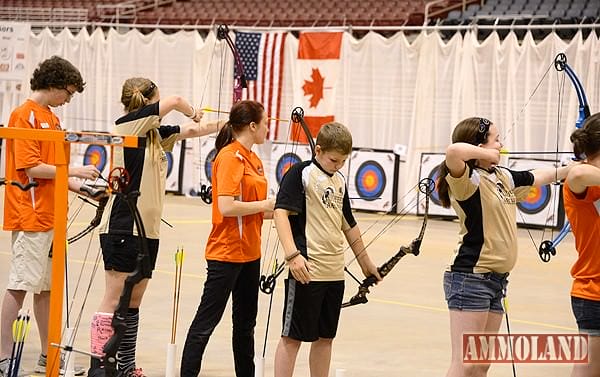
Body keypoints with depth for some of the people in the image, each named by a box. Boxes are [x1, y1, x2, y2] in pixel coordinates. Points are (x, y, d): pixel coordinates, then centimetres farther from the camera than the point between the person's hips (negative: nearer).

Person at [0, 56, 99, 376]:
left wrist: (81, 188, 10)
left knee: (47, 287, 12)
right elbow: (32, 168, -17)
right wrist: (75, 171, -14)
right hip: (30, 217, -9)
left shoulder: (51, 119, 17)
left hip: (51, 216, 9)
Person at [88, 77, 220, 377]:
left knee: (133, 301, 12)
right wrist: (193, 112, 6)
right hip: (122, 227, -8)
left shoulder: (156, 134, 13)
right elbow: (175, 101, -14)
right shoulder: (126, 125, -10)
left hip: (147, 229, 8)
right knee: (113, 301, -7)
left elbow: (192, 131, 21)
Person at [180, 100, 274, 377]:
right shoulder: (230, 157, -16)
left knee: (246, 322, 16)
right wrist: (265, 204, -15)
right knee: (206, 322, -3)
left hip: (249, 252, 9)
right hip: (226, 253, -9)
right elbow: (226, 207, -25)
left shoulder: (253, 159, 10)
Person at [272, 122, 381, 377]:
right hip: (307, 271, -7)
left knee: (325, 337, 13)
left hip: (335, 273, 7)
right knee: (292, 337, -2)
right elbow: (281, 212, -18)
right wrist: (292, 254, -28)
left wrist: (364, 260, 31)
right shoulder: (300, 174, -7)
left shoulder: (339, 181, 15)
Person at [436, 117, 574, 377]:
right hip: (471, 277, -9)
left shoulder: (504, 178, 12)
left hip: (496, 278, 9)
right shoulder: (469, 180, -14)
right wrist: (486, 155, -19)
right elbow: (453, 151, -36)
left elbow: (539, 177, 31)